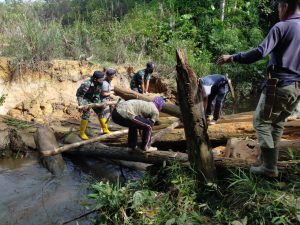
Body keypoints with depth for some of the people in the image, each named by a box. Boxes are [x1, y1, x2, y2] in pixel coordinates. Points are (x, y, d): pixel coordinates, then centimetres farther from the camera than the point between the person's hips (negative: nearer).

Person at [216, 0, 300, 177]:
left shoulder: (281, 27, -10)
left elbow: (260, 52, -21)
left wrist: (232, 58, -16)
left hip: (280, 85, -7)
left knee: (261, 122, 4)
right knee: (278, 122, 19)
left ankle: (270, 167, 0)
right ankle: (270, 159, 23)